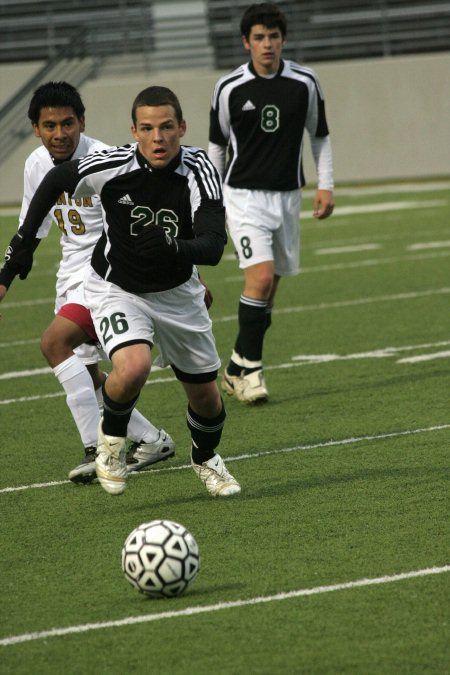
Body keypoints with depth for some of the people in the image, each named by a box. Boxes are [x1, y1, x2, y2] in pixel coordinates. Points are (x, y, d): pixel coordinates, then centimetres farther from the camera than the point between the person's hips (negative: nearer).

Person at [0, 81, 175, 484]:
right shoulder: (38, 165, 1)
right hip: (73, 269, 8)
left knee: (55, 342, -24)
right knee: (84, 373, 8)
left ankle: (98, 450, -22)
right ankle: (151, 440, 24)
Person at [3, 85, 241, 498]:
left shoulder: (198, 170, -23)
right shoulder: (113, 167, -24)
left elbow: (213, 247, -32)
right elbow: (56, 180, -4)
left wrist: (174, 249, -52)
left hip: (177, 293, 2)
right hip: (116, 289, -2)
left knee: (206, 395, 11)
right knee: (134, 367, -31)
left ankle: (206, 460, 45)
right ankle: (112, 437, 1)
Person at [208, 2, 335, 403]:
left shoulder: (304, 83, 0)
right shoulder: (229, 89, -5)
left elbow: (319, 136, 12)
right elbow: (217, 145, 6)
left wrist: (326, 185, 2)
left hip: (287, 196, 3)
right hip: (243, 194, -3)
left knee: (269, 288, 6)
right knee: (261, 277, -19)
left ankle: (239, 369, 18)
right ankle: (249, 367, -10)